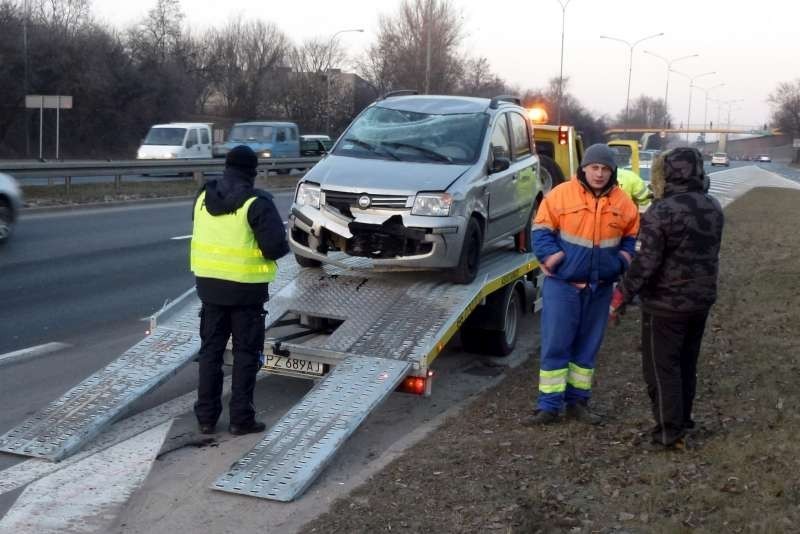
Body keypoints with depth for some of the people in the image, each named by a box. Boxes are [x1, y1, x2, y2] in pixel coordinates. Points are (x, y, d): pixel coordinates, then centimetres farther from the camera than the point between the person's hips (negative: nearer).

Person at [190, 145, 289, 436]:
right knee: (246, 354, 7)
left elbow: (204, 235, 12)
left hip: (209, 283, 5)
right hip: (246, 289, -5)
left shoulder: (204, 196, 3)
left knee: (210, 350, 14)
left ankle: (206, 417, 18)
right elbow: (276, 246, -20)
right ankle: (241, 419, 9)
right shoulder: (256, 203, -16)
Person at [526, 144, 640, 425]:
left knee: (588, 346, 11)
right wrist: (550, 257, -17)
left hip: (600, 288, 4)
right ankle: (549, 405, 5)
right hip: (562, 284, -4)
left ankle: (577, 401, 23)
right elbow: (541, 230, -4)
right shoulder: (562, 194, -7)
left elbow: (631, 237, 16)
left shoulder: (623, 203, 3)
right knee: (555, 344, -2)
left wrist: (623, 261, 0)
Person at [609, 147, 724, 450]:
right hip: (702, 299, 7)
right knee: (686, 363, 19)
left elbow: (646, 262, -21)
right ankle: (683, 421, 31)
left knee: (661, 367, 2)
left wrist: (620, 296, -15)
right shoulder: (713, 208, 4)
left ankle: (669, 434, 4)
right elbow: (709, 252, 11)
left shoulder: (661, 212, -20)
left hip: (666, 303, -7)